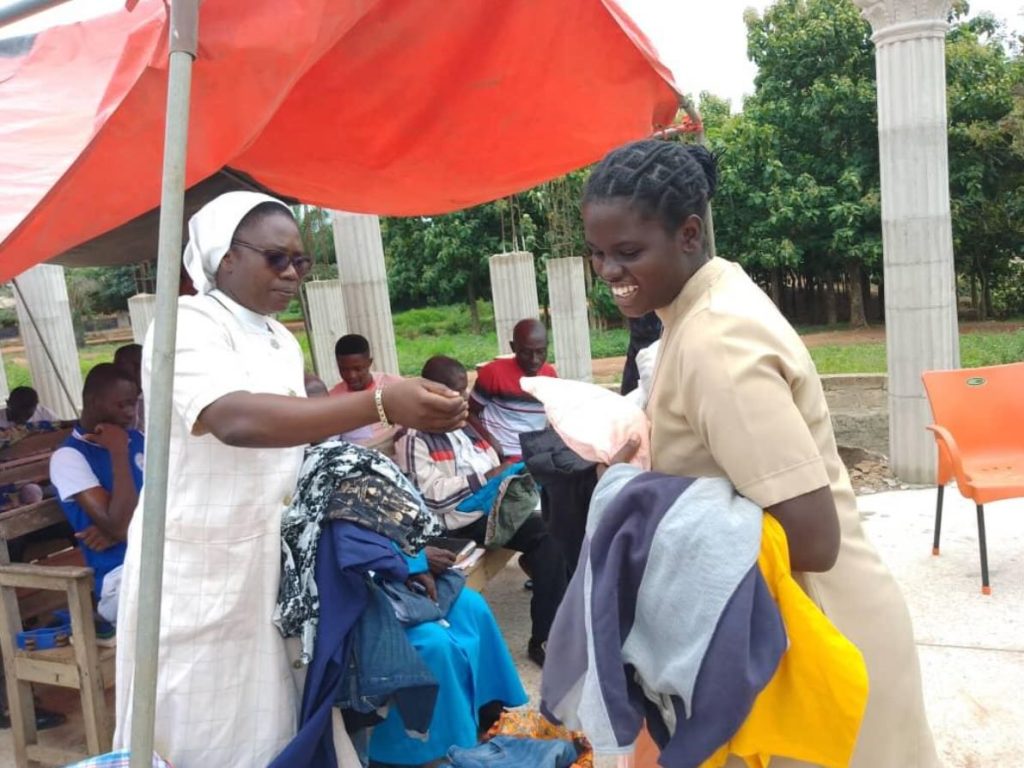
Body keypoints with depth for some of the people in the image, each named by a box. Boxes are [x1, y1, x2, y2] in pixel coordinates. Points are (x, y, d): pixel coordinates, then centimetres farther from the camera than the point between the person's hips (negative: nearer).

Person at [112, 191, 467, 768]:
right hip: (196, 568, -7)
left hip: (266, 561, 7)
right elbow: (236, 419, -35)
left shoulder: (283, 341, 10)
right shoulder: (187, 325, -15)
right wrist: (381, 405, -43)